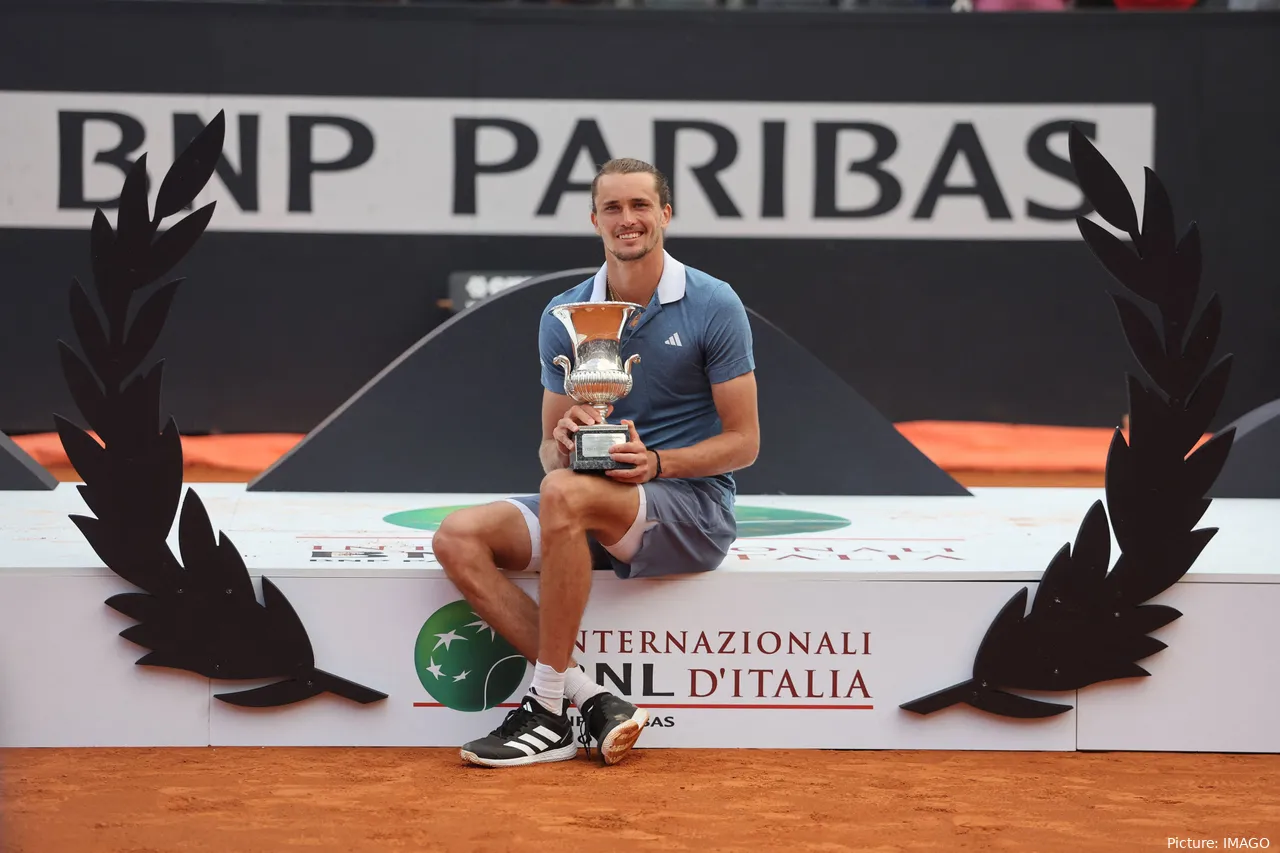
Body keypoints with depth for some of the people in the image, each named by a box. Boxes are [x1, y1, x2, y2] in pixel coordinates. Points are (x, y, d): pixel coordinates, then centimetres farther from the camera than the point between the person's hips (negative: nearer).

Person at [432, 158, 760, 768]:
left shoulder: (714, 305, -4)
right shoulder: (563, 316, 8)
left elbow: (743, 441, -4)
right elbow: (552, 448, 11)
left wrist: (656, 462, -20)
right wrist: (563, 444, -15)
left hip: (694, 508, -5)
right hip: (597, 512, 5)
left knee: (566, 493, -35)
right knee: (459, 537, -18)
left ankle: (550, 708, -26)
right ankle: (592, 701, -24)